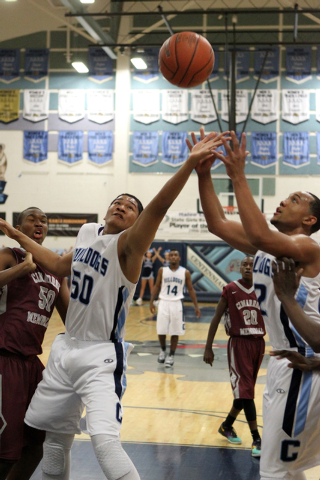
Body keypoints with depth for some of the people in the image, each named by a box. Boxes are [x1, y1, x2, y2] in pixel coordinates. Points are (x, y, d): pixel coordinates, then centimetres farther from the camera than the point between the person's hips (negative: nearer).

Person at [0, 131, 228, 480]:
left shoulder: (128, 245, -13)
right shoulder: (88, 234, 7)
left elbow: (159, 206, -30)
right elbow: (58, 266, 24)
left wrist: (190, 163, -43)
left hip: (101, 356, -7)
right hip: (66, 348, 7)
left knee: (105, 440, -23)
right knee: (55, 438, 17)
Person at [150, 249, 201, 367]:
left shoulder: (185, 272, 1)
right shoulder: (162, 270, 3)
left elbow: (191, 289, 6)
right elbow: (157, 286, 8)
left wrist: (196, 306, 2)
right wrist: (151, 302, 0)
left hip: (177, 304, 0)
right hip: (164, 303, 1)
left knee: (175, 332, 0)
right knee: (161, 331, 1)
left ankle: (171, 356, 13)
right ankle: (162, 350, 26)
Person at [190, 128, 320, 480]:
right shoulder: (268, 246, 11)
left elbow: (259, 236, -34)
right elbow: (218, 225, 5)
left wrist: (238, 177, -31)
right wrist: (203, 175, -5)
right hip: (284, 360, 9)